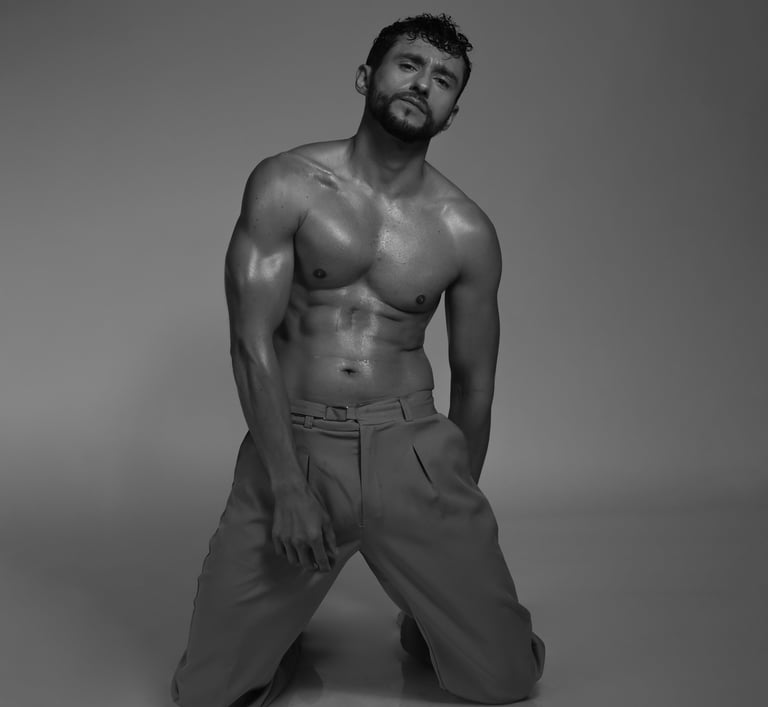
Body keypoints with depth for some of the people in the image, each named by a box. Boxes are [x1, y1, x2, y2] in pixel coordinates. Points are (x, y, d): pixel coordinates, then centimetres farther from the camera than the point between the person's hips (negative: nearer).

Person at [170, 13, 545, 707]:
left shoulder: (467, 233, 2)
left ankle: (430, 613, 34)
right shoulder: (286, 186, -3)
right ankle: (284, 624, 34)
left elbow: (474, 381, 10)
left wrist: (458, 508, 17)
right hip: (290, 443, -1)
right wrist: (289, 488, -15)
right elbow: (252, 339, -9)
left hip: (412, 451, 2)